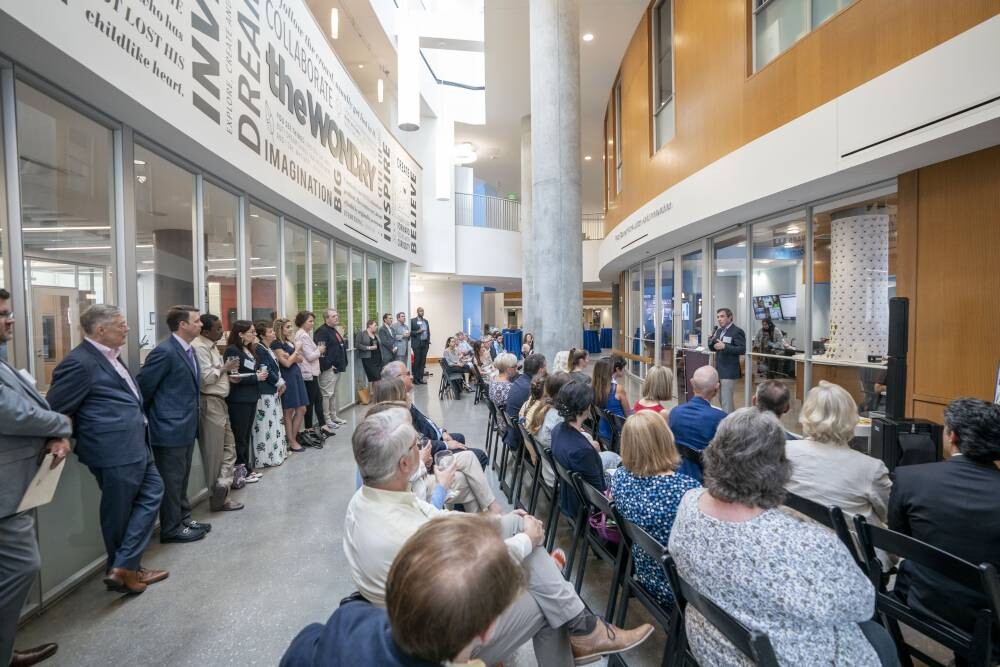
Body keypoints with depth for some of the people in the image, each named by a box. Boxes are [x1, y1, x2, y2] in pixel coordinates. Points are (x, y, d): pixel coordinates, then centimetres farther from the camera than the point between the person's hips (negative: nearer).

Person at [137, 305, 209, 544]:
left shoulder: (189, 350, 9)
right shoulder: (165, 351, -19)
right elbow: (143, 386, -15)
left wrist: (193, 419, 12)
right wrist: (146, 417, -3)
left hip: (186, 427, 9)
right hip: (170, 428, -9)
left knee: (182, 478, 19)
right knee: (171, 480, 5)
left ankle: (183, 518, 32)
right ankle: (171, 528, 18)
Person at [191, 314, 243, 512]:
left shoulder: (211, 345, 13)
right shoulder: (199, 347, -17)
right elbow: (205, 377, -23)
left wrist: (228, 374, 5)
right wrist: (224, 368, -9)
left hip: (219, 401, 10)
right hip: (209, 403, -10)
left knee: (228, 447, 12)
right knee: (215, 453, 3)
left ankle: (221, 490, 18)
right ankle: (218, 497, 16)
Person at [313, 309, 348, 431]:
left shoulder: (335, 330, 17)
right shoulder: (321, 331, -14)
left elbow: (341, 347, 25)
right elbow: (321, 350, -23)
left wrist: (343, 363, 17)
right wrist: (328, 365, -21)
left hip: (337, 368, 10)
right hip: (328, 369, -10)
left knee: (334, 393, 16)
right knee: (327, 394, -3)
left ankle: (334, 416, 26)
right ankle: (327, 420, 4)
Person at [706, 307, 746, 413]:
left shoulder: (737, 331, -12)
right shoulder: (718, 330, 12)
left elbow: (742, 350, -20)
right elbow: (713, 348, 15)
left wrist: (725, 346, -29)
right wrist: (711, 340, -5)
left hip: (729, 371, -8)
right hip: (719, 370, 8)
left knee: (726, 400, -6)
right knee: (721, 399, 18)